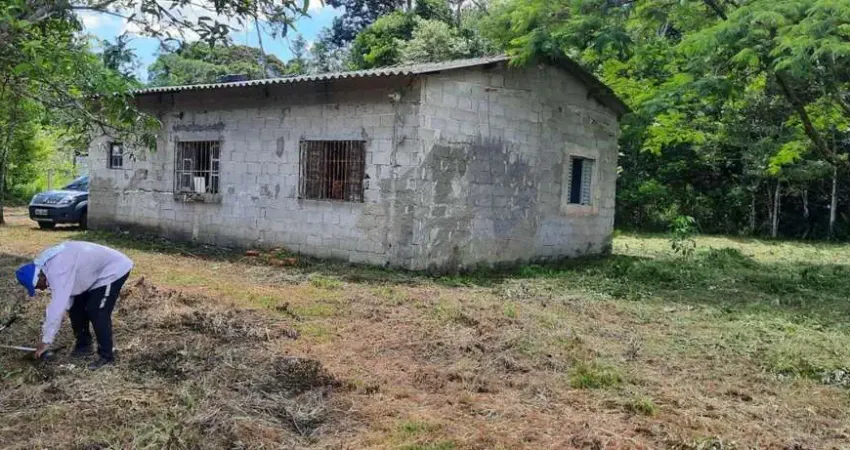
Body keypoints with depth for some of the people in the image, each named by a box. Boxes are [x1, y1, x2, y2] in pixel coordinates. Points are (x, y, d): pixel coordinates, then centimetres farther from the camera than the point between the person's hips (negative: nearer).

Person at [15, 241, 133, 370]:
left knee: (96, 312, -14)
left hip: (114, 270, -10)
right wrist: (47, 333, 5)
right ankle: (83, 345, 23)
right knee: (76, 306, 10)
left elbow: (57, 306, -31)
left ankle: (106, 355, -4)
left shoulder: (57, 271, -30)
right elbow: (58, 301, 7)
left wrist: (46, 341, -26)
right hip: (97, 272, 10)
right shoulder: (49, 266, 1)